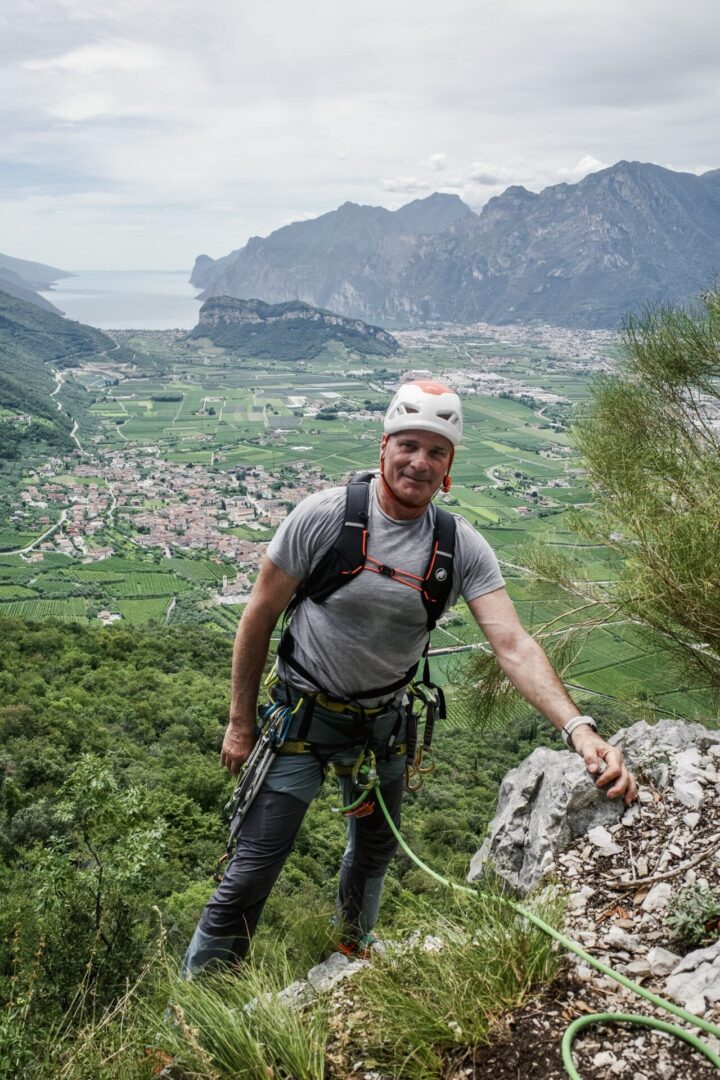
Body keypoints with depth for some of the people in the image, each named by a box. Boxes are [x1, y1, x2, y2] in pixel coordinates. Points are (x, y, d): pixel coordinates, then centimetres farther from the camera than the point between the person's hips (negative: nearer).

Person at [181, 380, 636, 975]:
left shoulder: (462, 547, -13)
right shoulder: (324, 515, -20)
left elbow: (513, 644, -21)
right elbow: (260, 617, -11)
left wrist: (580, 728, -36)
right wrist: (240, 723, -7)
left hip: (386, 720, 4)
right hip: (305, 715, -3)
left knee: (374, 852, 25)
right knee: (253, 871, -5)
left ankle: (353, 948, 56)